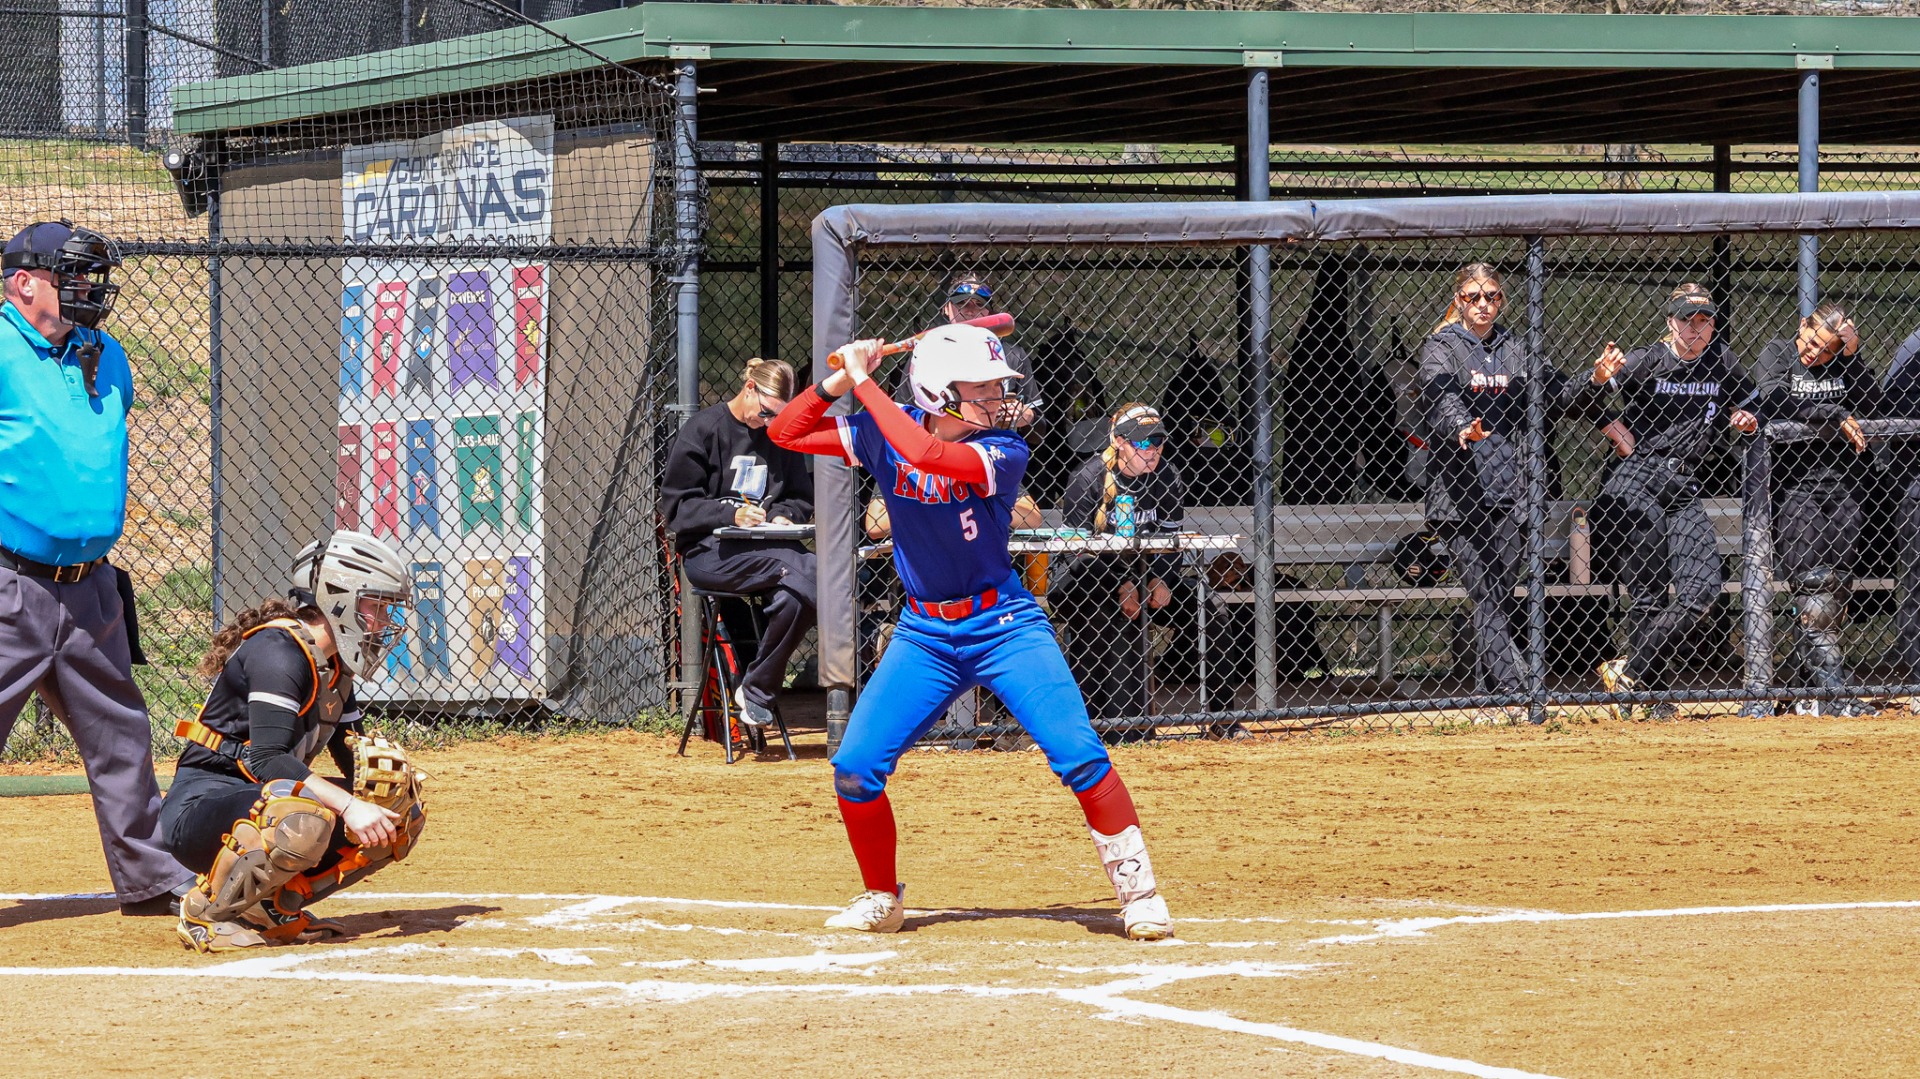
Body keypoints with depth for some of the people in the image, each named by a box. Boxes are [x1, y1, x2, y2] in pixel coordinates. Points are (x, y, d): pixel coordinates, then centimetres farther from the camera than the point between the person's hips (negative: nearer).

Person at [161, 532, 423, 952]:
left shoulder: (333, 664, 12)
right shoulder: (280, 650, -17)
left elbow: (352, 756, 15)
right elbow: (268, 759, -28)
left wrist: (379, 764, -9)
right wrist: (349, 806, -34)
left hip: (262, 801, 10)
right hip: (201, 806, -10)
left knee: (401, 817, 1)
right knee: (307, 819, -39)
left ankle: (274, 905, 4)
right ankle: (209, 910, -16)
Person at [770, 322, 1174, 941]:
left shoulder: (1003, 452, -15)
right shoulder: (885, 434, -3)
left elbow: (927, 453, -34)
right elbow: (786, 433, 1)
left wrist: (865, 383, -27)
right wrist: (840, 382, -14)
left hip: (1004, 625, -3)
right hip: (924, 634, 3)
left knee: (1079, 754, -18)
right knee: (855, 768, -5)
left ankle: (1138, 890, -6)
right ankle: (881, 900, 17)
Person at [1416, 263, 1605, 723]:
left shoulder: (1516, 349, 16)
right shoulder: (1441, 349, 2)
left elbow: (1560, 397, 17)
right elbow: (1440, 402, -16)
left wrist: (1595, 383, -2)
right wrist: (1462, 430, -37)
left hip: (1511, 491, 4)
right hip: (1461, 490, -4)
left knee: (1501, 600, 4)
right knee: (1488, 600, -12)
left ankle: (1496, 701, 11)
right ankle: (1515, 696, -21)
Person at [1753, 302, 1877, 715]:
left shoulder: (1842, 364, 13)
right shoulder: (1777, 354, 2)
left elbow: (1868, 402, 1)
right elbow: (1774, 403, -14)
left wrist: (1853, 355, -7)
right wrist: (1834, 416, -12)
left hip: (1841, 484, 5)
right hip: (1793, 482, -5)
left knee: (1837, 584, 2)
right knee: (1812, 581, -14)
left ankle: (1821, 696, 4)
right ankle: (1830, 686, -19)